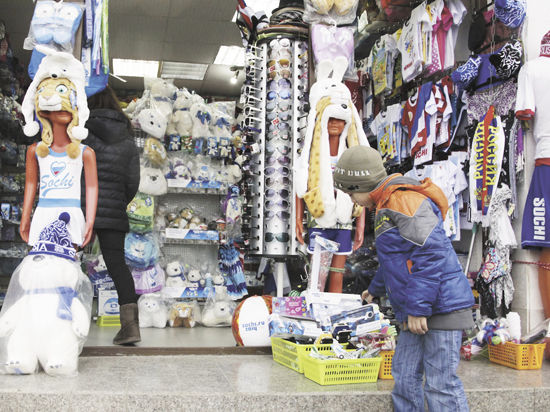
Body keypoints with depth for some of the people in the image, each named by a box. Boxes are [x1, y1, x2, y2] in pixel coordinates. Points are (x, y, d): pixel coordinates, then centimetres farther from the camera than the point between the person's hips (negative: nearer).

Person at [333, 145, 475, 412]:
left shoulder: (405, 199, -13)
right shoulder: (386, 207, 20)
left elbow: (431, 254, -23)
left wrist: (417, 308, -21)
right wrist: (375, 290, 49)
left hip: (441, 307, -10)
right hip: (417, 311, 10)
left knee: (440, 385, -6)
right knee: (405, 379, 12)